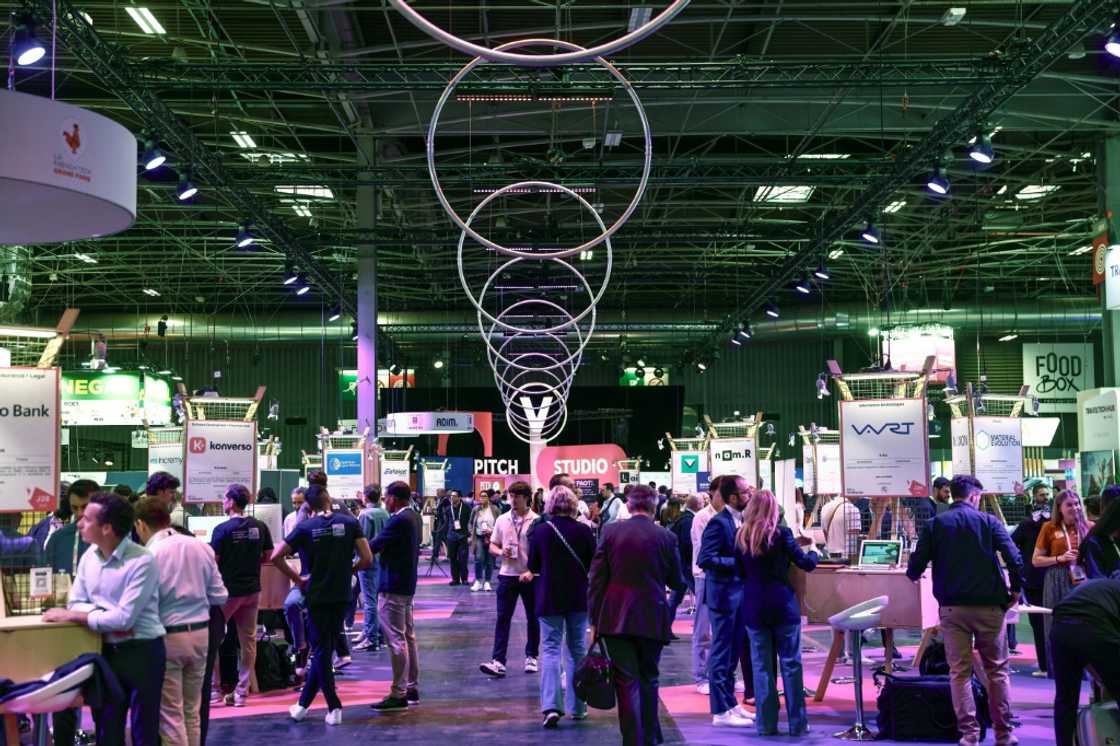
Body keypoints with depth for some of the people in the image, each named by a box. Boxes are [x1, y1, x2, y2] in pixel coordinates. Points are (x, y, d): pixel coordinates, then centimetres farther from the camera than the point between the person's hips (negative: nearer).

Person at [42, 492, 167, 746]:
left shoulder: (142, 561, -20)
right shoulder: (89, 557, 3)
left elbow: (124, 618, -23)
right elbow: (76, 602, 5)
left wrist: (71, 616, -16)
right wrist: (103, 615, -16)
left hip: (141, 652, -6)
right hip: (106, 651, 6)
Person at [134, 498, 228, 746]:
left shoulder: (148, 555, -15)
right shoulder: (201, 547, 1)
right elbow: (220, 596, 5)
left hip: (166, 637, -5)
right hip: (200, 633, 6)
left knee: (170, 714, 3)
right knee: (192, 711, 17)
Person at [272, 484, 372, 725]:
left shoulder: (305, 527, -5)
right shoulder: (349, 522, -3)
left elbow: (276, 557, -9)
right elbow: (367, 559, -7)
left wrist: (296, 578, 1)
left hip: (317, 595, -1)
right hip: (341, 595, 2)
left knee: (321, 651, 7)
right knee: (326, 649, 12)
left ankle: (334, 707, 5)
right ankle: (303, 704, 15)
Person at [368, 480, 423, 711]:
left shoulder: (398, 520, -20)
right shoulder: (414, 516, 9)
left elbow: (373, 547, -20)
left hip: (392, 587, -10)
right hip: (407, 585, 10)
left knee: (396, 640, -6)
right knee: (408, 637, 15)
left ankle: (398, 694, -2)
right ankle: (412, 688, 22)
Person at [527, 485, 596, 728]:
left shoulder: (540, 530, -9)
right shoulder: (584, 531, -8)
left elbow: (533, 566, 1)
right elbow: (593, 565, 0)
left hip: (549, 598, -1)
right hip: (579, 598, 1)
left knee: (550, 649, 2)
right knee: (577, 650, 13)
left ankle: (551, 706, -13)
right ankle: (577, 707, 18)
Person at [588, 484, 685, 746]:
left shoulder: (611, 531, -4)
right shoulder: (666, 537, -3)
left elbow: (596, 578, -4)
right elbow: (677, 582, 6)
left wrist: (595, 620, 3)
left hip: (616, 618, -1)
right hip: (652, 619, 1)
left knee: (627, 682, 1)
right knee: (648, 680, 16)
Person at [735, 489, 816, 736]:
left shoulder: (740, 536, 1)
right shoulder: (781, 533, -9)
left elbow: (741, 572, 10)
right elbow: (806, 564, -4)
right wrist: (813, 552, 17)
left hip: (753, 607, 3)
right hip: (783, 606, -3)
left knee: (761, 666, 9)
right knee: (791, 664, 6)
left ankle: (766, 724, 11)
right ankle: (797, 723, 10)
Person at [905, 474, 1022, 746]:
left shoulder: (934, 524, 3)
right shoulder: (988, 521, 0)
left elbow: (914, 568, -3)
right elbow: (1014, 558, -11)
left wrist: (914, 574, 20)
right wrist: (1016, 589, 3)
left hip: (952, 607, 1)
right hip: (988, 605, -1)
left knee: (960, 672, 4)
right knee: (997, 670, 10)